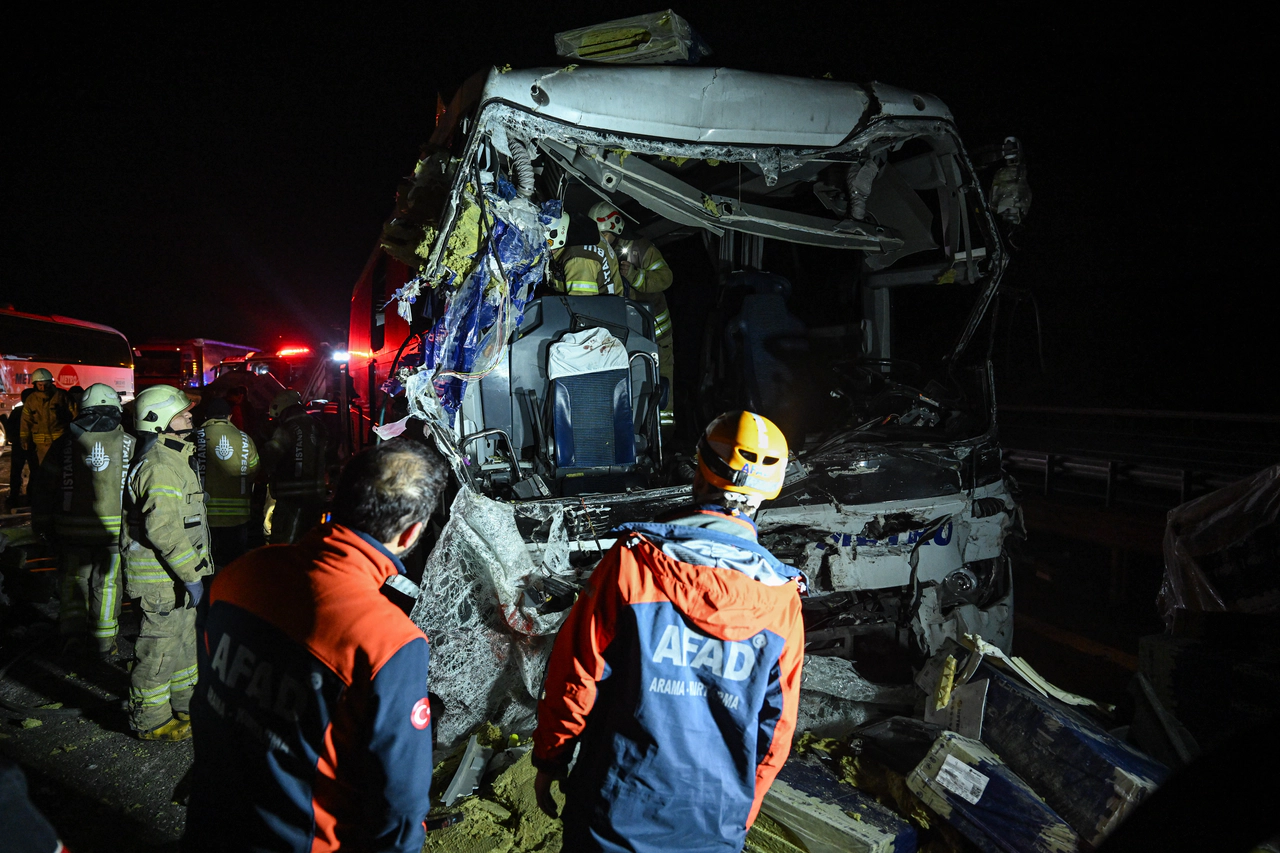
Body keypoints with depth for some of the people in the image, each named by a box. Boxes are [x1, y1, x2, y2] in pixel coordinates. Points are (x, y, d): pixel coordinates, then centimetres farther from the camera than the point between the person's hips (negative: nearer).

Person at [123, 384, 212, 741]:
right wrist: (191, 575, -27)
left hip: (176, 575, 11)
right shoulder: (159, 467, -22)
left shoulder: (175, 458, 14)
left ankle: (185, 704, 36)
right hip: (161, 579, -11)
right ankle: (151, 721, 16)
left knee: (184, 641, 21)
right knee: (159, 649, 2)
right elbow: (163, 529, -29)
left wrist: (191, 570, 24)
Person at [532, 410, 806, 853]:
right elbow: (776, 728, 1)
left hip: (619, 806, -2)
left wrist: (549, 761, 5)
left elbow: (576, 675, -11)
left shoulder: (633, 558, -15)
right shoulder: (783, 600, -6)